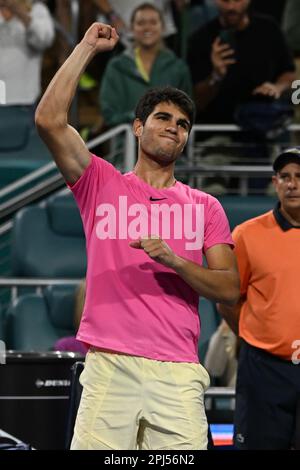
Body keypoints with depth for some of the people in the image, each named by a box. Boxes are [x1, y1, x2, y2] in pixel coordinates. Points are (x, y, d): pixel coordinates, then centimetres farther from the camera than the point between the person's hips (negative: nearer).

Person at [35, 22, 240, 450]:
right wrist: (88, 47, 6)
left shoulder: (205, 207, 15)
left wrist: (173, 260, -10)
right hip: (108, 366, -1)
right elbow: (49, 120, -1)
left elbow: (230, 289, 8)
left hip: (178, 373, 1)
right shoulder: (102, 185, 12)